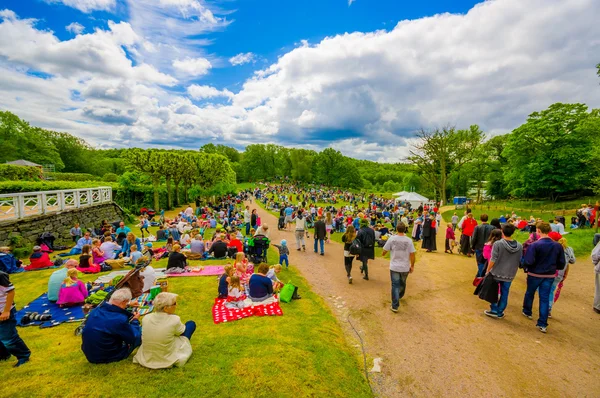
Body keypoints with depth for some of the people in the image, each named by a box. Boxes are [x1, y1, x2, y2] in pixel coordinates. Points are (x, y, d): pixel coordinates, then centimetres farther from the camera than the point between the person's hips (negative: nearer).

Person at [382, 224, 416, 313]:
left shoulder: (392, 238, -11)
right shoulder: (409, 240, -8)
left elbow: (384, 251, -5)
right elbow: (412, 255, -6)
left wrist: (383, 254, 18)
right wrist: (412, 266, 7)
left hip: (394, 267, -2)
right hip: (405, 267, 2)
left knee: (395, 286, 5)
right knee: (402, 284, 25)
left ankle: (395, 306, 4)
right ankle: (399, 296, 49)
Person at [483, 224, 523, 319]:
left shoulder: (498, 244, -16)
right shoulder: (519, 246, -2)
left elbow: (493, 260, -15)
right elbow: (519, 261, 6)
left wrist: (487, 270, -4)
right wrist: (513, 271, 20)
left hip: (496, 273, -3)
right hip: (509, 275, 3)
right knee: (504, 294, 14)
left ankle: (494, 310, 17)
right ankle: (500, 312, 22)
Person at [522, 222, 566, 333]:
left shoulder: (535, 245, -22)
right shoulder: (558, 246, -5)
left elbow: (528, 262, -24)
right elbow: (561, 264, 1)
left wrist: (526, 265, -3)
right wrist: (552, 266, 18)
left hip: (534, 275, -3)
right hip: (549, 276, 4)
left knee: (530, 293, 20)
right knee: (545, 298, 8)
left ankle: (527, 312, 40)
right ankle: (542, 324, 8)